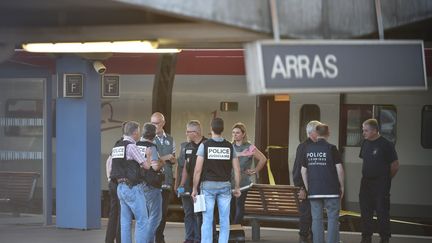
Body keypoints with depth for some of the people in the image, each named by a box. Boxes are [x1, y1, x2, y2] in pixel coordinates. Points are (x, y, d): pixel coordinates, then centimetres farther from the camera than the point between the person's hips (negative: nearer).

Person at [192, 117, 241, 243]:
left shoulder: (204, 145, -5)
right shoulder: (230, 146, 3)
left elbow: (198, 169, -8)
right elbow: (237, 169, 3)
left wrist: (194, 189, -1)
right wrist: (237, 187, 13)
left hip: (208, 185, -2)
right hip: (225, 185, 2)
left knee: (207, 220, 1)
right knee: (224, 220, 7)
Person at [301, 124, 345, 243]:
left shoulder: (308, 149, 5)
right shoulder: (331, 148, -6)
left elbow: (303, 171, 9)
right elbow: (339, 169, -8)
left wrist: (307, 187, 17)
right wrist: (341, 186, 3)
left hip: (314, 191, 3)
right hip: (331, 190, -3)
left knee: (316, 219, 6)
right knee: (333, 218, 1)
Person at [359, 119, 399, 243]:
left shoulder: (386, 144, -11)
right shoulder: (365, 143, 9)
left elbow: (395, 166, -7)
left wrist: (385, 179, 2)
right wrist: (367, 177, 13)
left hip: (381, 185, -6)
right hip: (366, 183, 6)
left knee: (382, 212, -3)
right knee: (365, 212, 9)